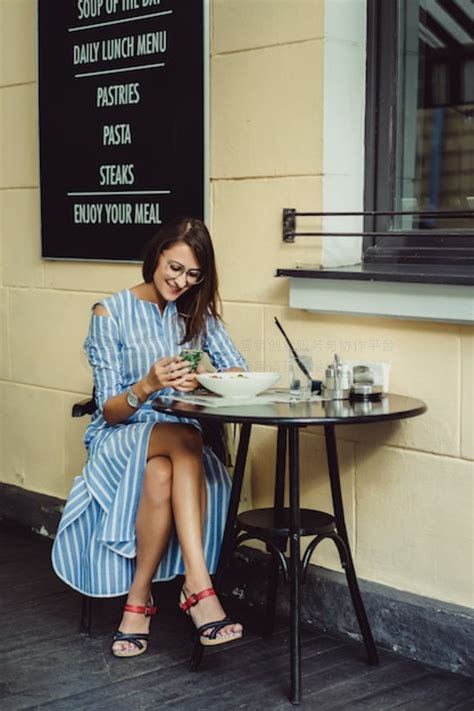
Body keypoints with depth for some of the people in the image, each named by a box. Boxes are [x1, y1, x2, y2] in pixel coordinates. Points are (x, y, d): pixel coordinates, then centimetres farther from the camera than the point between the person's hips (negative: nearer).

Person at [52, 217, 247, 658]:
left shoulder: (197, 312, 7)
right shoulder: (110, 314, -5)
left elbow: (239, 370, -4)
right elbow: (110, 410, -8)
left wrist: (203, 382, -26)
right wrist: (147, 386, -30)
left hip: (179, 437, 3)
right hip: (119, 439, -3)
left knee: (160, 478, -36)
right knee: (184, 438, -37)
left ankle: (138, 600, -26)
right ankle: (199, 588, -39)